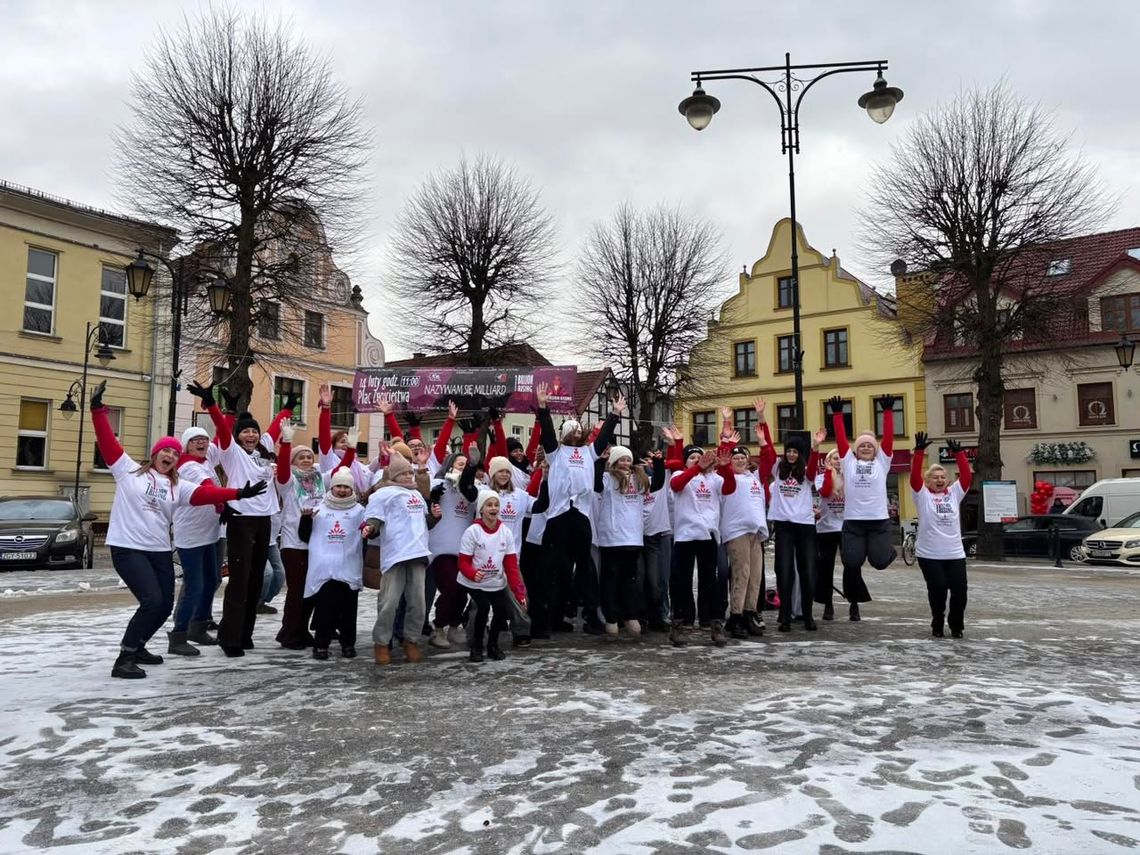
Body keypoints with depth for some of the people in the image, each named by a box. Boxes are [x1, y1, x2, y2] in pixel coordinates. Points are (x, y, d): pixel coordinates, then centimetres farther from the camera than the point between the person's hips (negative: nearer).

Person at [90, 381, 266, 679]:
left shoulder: (178, 486, 10)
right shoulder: (129, 470, 2)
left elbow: (206, 493, -1)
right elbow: (108, 442, -6)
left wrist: (238, 493, -14)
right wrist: (98, 410, -15)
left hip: (160, 551, 6)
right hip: (127, 548, -6)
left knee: (165, 606, 9)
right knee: (152, 600, -19)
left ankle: (137, 647, 33)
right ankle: (124, 659, -7)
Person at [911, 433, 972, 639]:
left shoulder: (954, 493, 10)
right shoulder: (922, 495, 2)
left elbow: (966, 475, 0)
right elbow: (914, 474, -11)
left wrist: (958, 453, -8)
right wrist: (919, 451, -18)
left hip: (955, 553, 3)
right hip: (929, 554, -3)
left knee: (959, 589, -2)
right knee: (937, 590, -3)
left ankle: (957, 625, 17)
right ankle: (937, 625, 17)